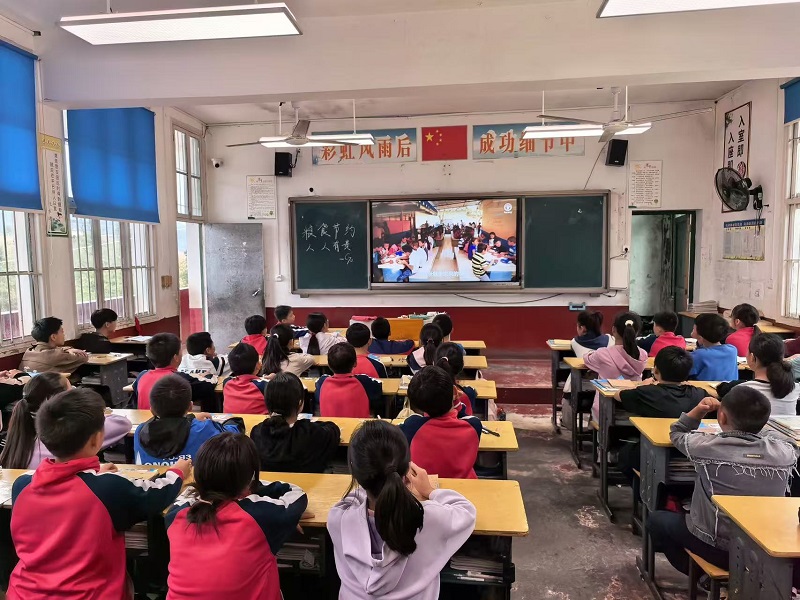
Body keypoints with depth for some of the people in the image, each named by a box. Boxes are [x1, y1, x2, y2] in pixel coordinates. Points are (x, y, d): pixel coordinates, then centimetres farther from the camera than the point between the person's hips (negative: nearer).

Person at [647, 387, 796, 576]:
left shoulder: (707, 447, -19)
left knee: (656, 519, 19)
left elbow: (676, 433, 2)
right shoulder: (786, 452, -12)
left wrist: (699, 410, -6)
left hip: (718, 549, -4)